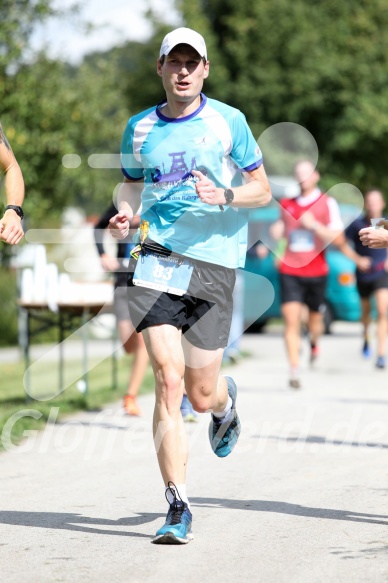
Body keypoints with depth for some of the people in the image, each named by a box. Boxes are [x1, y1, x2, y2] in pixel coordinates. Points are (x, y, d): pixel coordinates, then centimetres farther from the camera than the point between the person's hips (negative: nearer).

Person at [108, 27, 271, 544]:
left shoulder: (227, 121, 3)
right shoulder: (140, 129, 10)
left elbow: (262, 190, 6)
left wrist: (225, 196, -14)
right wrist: (124, 216, 0)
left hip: (214, 259, -1)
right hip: (156, 259, 1)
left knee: (201, 395, 4)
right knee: (168, 379, -14)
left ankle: (226, 400, 44)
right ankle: (178, 508, -10)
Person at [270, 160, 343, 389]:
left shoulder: (327, 203, -1)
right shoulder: (287, 204, 10)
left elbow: (336, 237, -9)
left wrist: (314, 225, -23)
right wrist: (277, 230, 4)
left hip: (316, 272, -1)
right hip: (290, 271, 1)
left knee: (315, 318, 15)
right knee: (291, 320, -12)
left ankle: (314, 343, 50)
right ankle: (295, 370, -15)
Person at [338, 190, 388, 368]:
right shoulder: (357, 224, -10)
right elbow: (343, 244, -2)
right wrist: (357, 259, -14)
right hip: (363, 274, 1)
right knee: (366, 310, 21)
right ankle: (366, 339, 52)